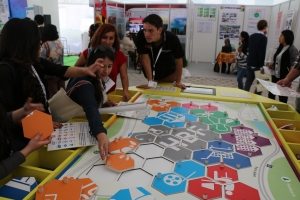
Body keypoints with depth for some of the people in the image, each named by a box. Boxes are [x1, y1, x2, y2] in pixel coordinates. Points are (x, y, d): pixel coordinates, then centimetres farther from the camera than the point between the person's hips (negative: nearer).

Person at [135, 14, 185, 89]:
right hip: (150, 71, 1)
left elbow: (179, 60, -22)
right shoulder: (140, 36, -34)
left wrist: (178, 81, -14)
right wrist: (150, 81, -25)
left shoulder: (172, 39, -35)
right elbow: (145, 57, -27)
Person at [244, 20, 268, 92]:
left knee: (248, 81, 9)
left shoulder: (252, 36, 10)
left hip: (250, 63, 6)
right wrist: (262, 65, -12)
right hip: (257, 64, -6)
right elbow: (262, 53, -16)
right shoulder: (264, 38, -11)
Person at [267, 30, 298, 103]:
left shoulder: (292, 49, -13)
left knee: (282, 98, 3)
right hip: (275, 75, 7)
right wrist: (272, 65, 5)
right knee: (271, 95, 15)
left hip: (283, 77, -7)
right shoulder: (280, 47, 10)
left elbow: (294, 65, -15)